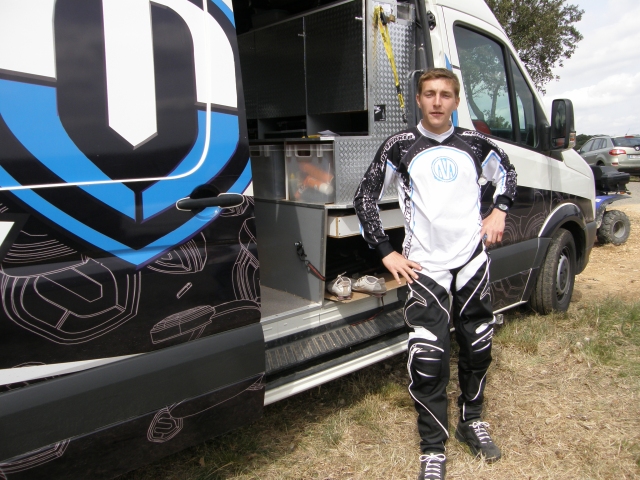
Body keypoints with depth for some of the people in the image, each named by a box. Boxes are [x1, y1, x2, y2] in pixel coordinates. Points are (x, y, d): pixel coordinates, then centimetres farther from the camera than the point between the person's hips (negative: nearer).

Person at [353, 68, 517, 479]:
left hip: (472, 259, 4)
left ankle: (472, 421, 38)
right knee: (428, 359, -7)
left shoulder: (475, 144, 5)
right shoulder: (401, 147, -2)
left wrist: (499, 211, 8)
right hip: (425, 265, -3)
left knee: (478, 346, 14)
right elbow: (365, 197, 0)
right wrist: (386, 252, -5)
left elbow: (506, 172, 25)